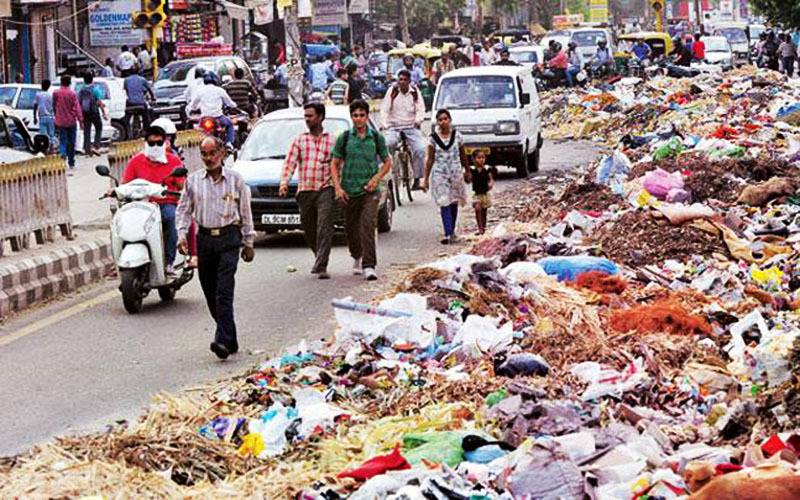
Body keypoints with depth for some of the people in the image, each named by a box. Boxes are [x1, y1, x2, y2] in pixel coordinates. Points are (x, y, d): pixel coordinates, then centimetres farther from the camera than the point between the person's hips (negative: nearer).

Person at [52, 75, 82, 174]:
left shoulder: (56, 93, -2)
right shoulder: (72, 93, -8)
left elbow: (54, 106, 10)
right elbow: (77, 107, -11)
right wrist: (80, 120, -10)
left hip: (61, 122, 0)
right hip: (72, 121, 0)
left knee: (63, 142, -1)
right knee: (71, 143, 11)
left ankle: (63, 156, -25)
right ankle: (71, 164, 20)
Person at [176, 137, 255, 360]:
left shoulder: (235, 179, 4)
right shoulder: (193, 180, 8)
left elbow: (245, 212, 9)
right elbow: (184, 210, 10)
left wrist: (248, 242, 9)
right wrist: (182, 234, -5)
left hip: (229, 237, -3)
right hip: (204, 238, 3)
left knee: (224, 291, -15)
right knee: (210, 293, 5)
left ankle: (224, 340, -21)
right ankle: (230, 340, 16)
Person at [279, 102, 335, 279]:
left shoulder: (331, 141, 8)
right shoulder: (299, 140, 12)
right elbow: (290, 163, 3)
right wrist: (284, 183, -11)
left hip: (325, 190, -3)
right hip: (305, 190, 3)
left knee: (324, 228, -14)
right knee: (309, 230, 9)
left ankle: (321, 267, -18)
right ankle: (319, 258, 33)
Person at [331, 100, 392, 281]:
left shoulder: (376, 138, 3)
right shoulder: (344, 138, 3)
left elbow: (387, 162, 11)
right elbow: (335, 165, 6)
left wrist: (376, 178, -6)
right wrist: (338, 187, -6)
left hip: (370, 190, -2)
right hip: (349, 191, 2)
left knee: (368, 225, -18)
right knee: (351, 229, 11)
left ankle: (369, 266, -22)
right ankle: (357, 258, 39)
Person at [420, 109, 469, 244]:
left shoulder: (457, 136, 2)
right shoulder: (434, 138, -1)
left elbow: (463, 155, 14)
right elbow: (430, 159, 2)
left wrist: (467, 171, 22)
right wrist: (425, 178, 1)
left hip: (455, 172, 2)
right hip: (439, 174, -2)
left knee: (454, 202, 8)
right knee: (444, 203, -9)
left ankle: (452, 231, 25)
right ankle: (448, 234, -15)